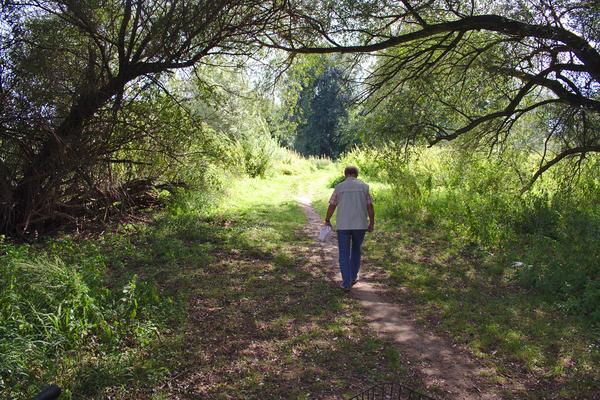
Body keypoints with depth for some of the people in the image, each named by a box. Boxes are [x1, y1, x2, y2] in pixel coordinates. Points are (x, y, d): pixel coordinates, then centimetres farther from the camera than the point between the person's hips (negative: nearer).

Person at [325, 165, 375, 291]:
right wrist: (372, 223, 9)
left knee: (344, 254, 6)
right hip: (360, 225, 1)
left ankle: (346, 283, 3)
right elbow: (370, 207, 0)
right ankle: (353, 277, 26)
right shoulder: (364, 186, 2)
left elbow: (332, 206, 1)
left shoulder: (339, 187, 1)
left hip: (343, 225, -1)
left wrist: (327, 220, 13)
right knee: (356, 251, 21)